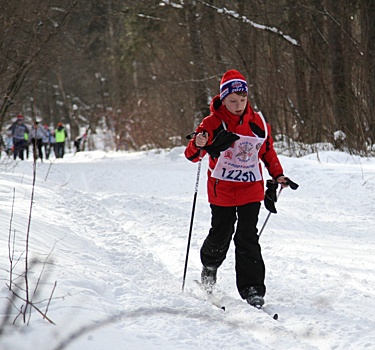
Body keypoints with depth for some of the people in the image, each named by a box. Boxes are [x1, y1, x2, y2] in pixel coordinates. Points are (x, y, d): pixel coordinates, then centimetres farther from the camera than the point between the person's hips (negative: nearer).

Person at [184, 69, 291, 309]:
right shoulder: (213, 124, -10)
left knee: (248, 239, -6)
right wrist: (197, 145, -37)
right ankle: (210, 266, 43)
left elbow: (268, 150, 16)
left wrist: (277, 174, 6)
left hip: (251, 189, 1)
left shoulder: (258, 122, 1)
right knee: (221, 234, 11)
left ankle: (253, 290, -7)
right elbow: (192, 155, -15)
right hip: (222, 190, -1)